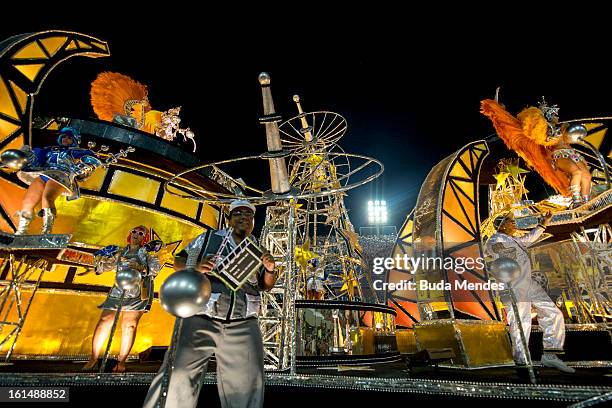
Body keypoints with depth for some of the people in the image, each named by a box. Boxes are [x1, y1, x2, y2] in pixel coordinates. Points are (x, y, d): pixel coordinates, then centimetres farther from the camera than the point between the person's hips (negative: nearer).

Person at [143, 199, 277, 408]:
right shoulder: (209, 238, 5)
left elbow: (266, 285, 19)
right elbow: (179, 261, 6)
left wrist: (270, 269, -3)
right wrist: (195, 268, -15)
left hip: (243, 326, 3)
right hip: (201, 320, -2)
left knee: (247, 386, 7)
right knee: (179, 378, -1)